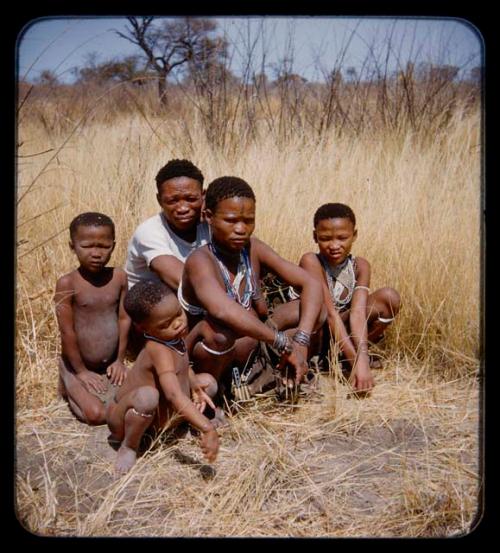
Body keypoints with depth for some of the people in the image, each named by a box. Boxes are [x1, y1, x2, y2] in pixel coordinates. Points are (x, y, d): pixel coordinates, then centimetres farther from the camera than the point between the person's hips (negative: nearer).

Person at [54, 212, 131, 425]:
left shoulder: (118, 277, -6)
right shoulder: (67, 284, -19)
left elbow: (124, 318, 0)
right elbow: (67, 331, -16)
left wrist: (120, 360, 1)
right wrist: (81, 371, -11)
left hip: (109, 365, 5)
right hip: (77, 365, -4)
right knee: (97, 414, -18)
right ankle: (68, 388, 14)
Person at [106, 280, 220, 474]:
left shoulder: (176, 337, -8)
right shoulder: (158, 350, -34)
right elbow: (174, 394, -47)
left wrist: (195, 384, -5)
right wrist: (207, 429, -53)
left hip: (160, 415, 8)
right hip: (126, 417, -7)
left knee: (208, 382, 1)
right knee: (146, 395, -41)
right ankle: (129, 446, -13)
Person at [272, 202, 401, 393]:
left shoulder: (360, 266, -8)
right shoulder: (311, 261, -21)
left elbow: (358, 312, -23)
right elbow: (330, 314, -29)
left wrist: (362, 361, -38)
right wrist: (355, 362, -36)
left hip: (339, 336, 5)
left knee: (390, 298, -15)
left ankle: (338, 356, -5)